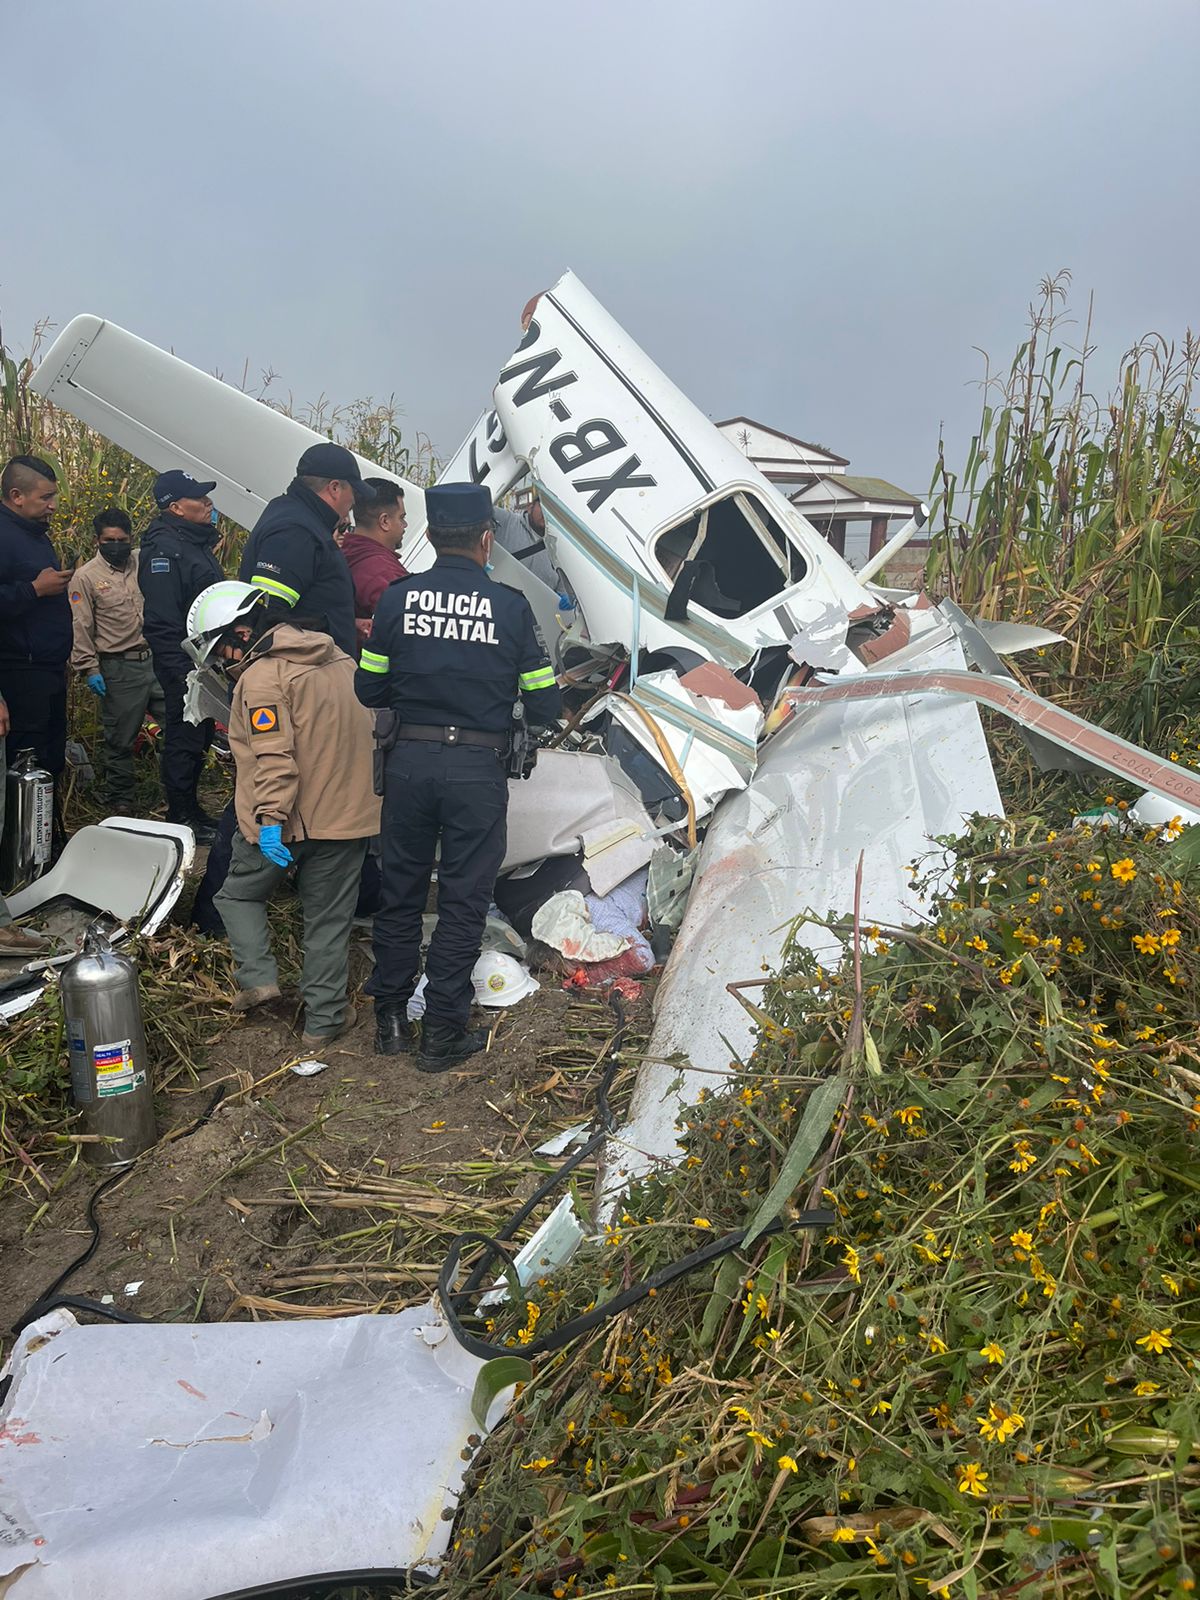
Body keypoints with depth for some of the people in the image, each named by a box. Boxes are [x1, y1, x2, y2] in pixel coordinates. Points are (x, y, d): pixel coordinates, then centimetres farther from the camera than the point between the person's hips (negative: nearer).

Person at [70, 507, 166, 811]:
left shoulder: (143, 561, 8)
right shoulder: (86, 576, -3)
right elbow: (81, 629, -4)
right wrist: (89, 669, -9)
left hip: (157, 660, 4)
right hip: (119, 669, -4)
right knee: (120, 740, 6)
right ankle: (120, 803, 20)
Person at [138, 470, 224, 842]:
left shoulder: (198, 541, 14)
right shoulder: (164, 549, -18)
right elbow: (161, 622, -23)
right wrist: (183, 673, -25)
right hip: (184, 664, -10)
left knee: (199, 740, 17)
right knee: (184, 741, 0)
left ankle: (192, 809, 29)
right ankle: (180, 818, 11)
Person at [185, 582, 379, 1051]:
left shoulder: (261, 678, -15)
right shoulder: (338, 659, 10)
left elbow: (274, 757, -24)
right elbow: (367, 732, 18)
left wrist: (270, 819, -25)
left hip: (286, 821, -6)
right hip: (348, 815, 6)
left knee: (239, 894, 20)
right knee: (329, 917, 12)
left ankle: (258, 976, 8)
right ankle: (323, 1020, 19)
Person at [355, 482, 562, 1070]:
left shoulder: (398, 597, -2)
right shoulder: (510, 607, -7)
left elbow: (369, 690, 3)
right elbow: (543, 706, -3)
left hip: (409, 762, 2)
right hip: (477, 769, -2)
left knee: (400, 890, 16)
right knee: (462, 900, 9)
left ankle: (391, 1018, 27)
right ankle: (443, 1033, 17)